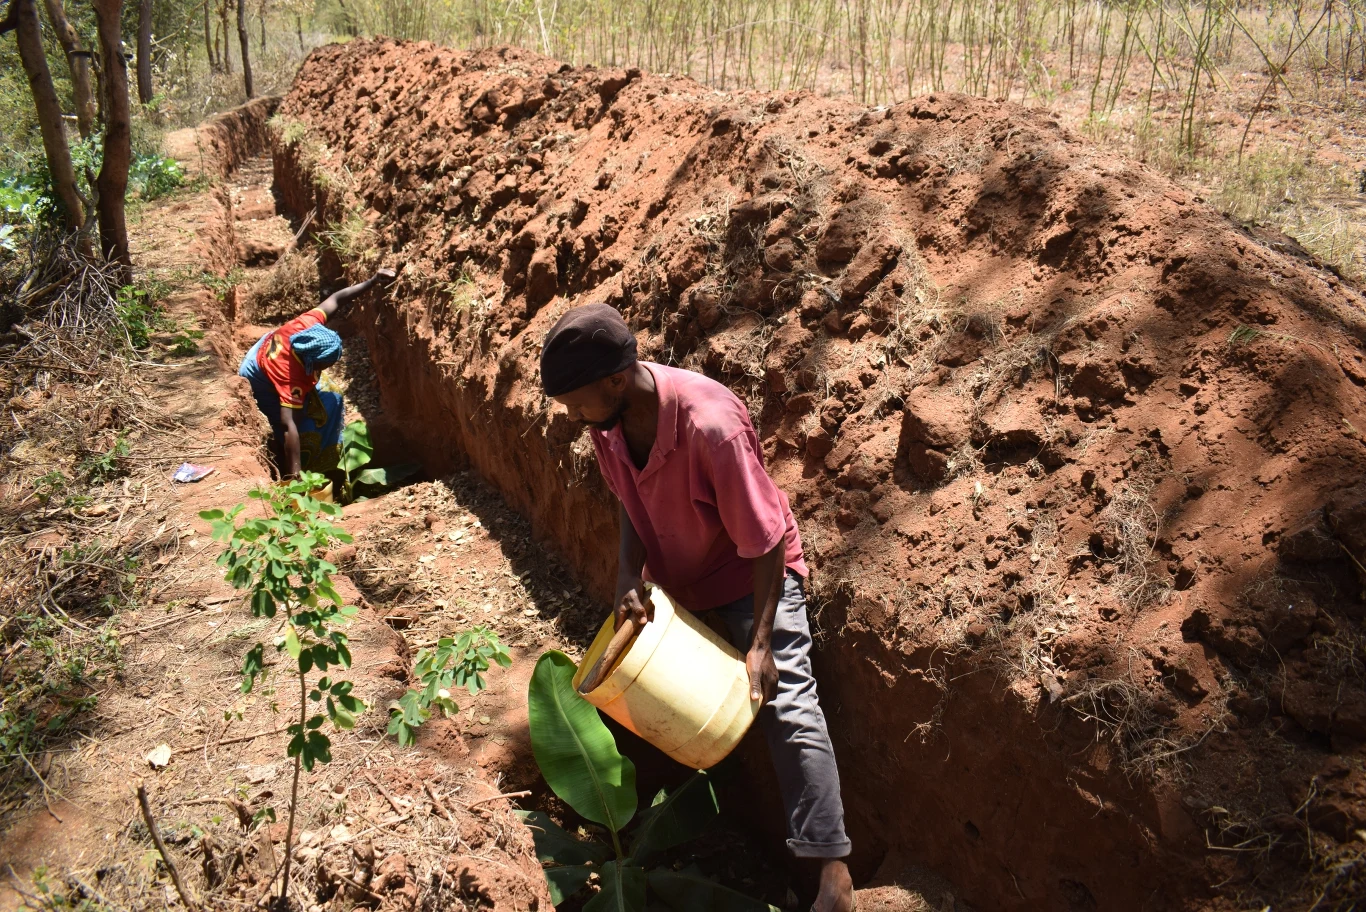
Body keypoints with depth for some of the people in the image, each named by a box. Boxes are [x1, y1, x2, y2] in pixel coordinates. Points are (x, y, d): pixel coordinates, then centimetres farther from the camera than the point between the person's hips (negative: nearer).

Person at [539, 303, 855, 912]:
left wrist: (759, 643, -26)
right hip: (672, 578, 7)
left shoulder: (711, 426, -38)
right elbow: (631, 501, -1)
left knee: (787, 708, -16)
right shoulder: (607, 418, -18)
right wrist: (629, 576, -17)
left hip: (752, 574, -7)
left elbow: (767, 542, -28)